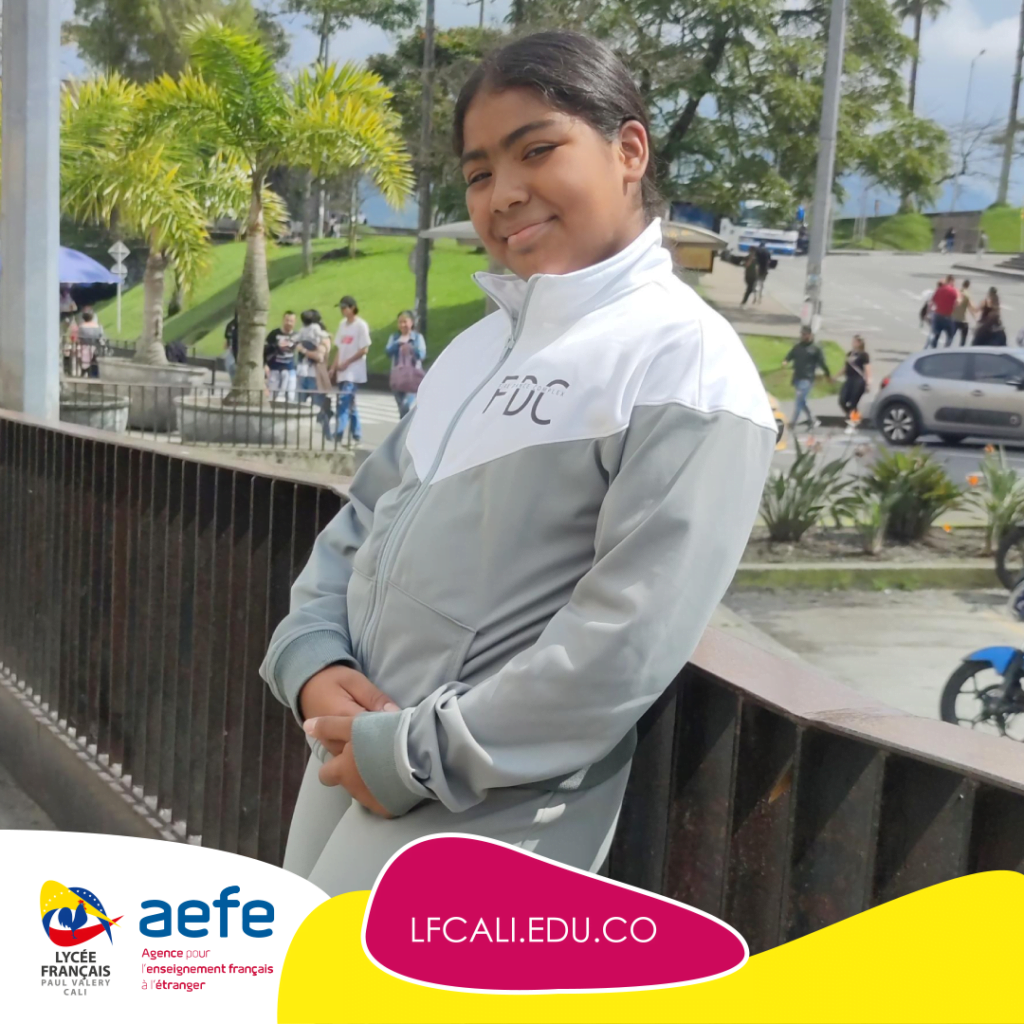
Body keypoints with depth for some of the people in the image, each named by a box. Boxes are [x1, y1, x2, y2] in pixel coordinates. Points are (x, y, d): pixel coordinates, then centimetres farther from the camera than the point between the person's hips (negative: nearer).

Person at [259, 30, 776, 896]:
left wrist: (415, 755, -17)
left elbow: (629, 644, -21)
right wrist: (311, 662, -4)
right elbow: (360, 524, 14)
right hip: (349, 761, 8)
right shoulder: (477, 346, 12)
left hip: (479, 815, -7)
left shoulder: (685, 363, -13)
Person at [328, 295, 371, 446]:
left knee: (344, 402, -16)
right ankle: (356, 435, 17)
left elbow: (364, 349, -12)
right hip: (342, 371, 7)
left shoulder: (361, 325, -8)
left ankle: (338, 434, -18)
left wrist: (346, 363, -13)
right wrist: (333, 367, 6)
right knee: (349, 403, 10)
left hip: (353, 371, -7)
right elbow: (338, 348, 15)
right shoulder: (342, 324, 12)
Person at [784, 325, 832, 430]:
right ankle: (813, 420, 29)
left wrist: (828, 375, 8)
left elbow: (822, 362, 1)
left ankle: (793, 423, -13)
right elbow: (790, 355, 6)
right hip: (797, 378, 6)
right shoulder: (797, 347, 10)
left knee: (799, 401, -13)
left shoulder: (815, 349, -4)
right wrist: (785, 361, -17)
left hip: (807, 379, -6)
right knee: (802, 401, 14)